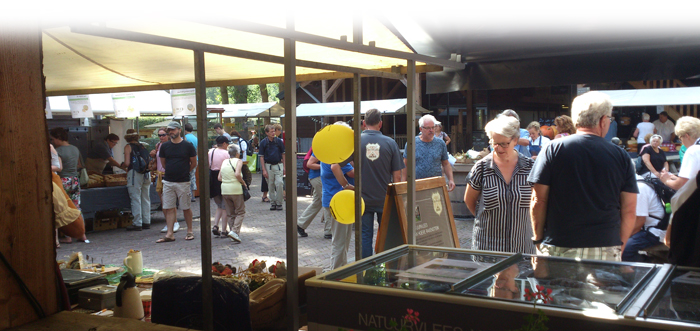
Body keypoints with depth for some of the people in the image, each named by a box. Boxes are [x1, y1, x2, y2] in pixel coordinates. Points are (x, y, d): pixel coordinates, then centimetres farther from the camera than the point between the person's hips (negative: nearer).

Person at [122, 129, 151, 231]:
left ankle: (137, 224, -1)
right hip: (146, 173, 6)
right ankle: (146, 222, 16)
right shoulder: (142, 146, 13)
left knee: (135, 199, -2)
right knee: (146, 199, 11)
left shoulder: (128, 147, -2)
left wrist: (123, 167, 11)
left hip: (135, 173, -6)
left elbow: (127, 163, -9)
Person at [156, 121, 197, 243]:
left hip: (183, 182, -3)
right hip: (168, 181, 3)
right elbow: (163, 163, 18)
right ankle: (169, 234, 4)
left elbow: (194, 163, 6)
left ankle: (190, 231, 17)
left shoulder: (188, 146, -2)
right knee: (169, 208, 1)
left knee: (186, 208, 4)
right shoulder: (164, 146, 6)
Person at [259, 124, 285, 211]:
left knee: (279, 183, -11)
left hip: (278, 165, 0)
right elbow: (261, 157, 1)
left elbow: (283, 154, 8)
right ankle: (273, 202, 16)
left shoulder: (279, 141, 1)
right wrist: (264, 170, -4)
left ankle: (279, 203, 0)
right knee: (271, 185, 5)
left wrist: (284, 167, 3)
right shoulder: (263, 143, -1)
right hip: (268, 165, 0)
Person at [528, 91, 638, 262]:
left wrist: (538, 239, 8)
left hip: (559, 248, -1)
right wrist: (619, 246, 15)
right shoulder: (621, 157, 1)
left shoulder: (553, 150, -4)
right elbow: (629, 211, 3)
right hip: (606, 251, 1)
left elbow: (538, 201, -4)